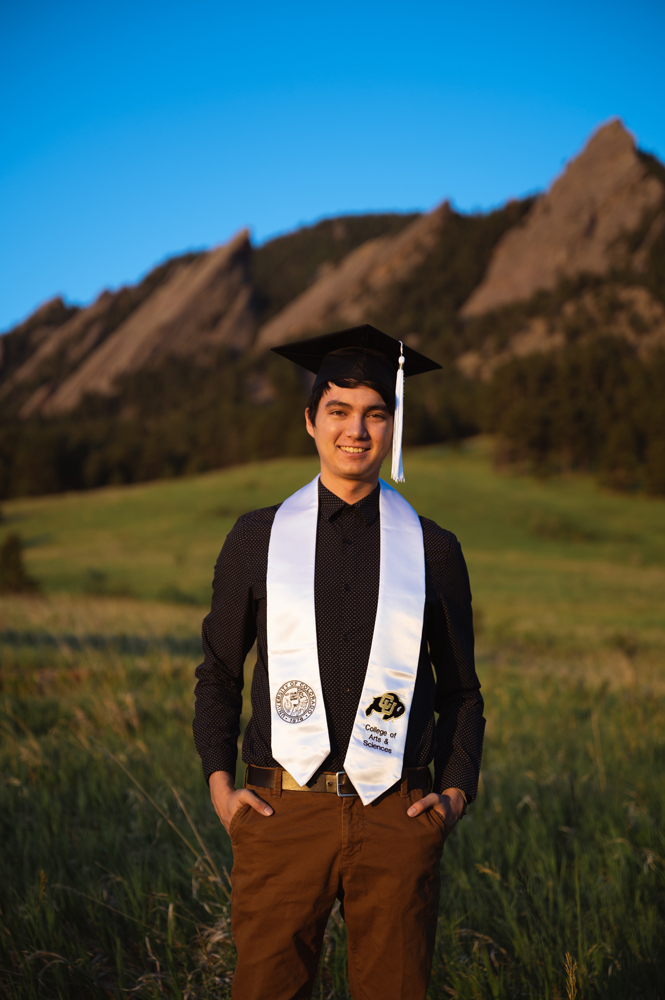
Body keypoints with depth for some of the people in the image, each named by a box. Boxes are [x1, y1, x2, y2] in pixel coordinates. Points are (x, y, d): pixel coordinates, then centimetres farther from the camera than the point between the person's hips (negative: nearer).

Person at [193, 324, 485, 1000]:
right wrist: (219, 784, 4)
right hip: (282, 812, 0)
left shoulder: (433, 551, 8)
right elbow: (218, 673, 15)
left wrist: (456, 792, 3)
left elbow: (460, 690, 16)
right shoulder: (258, 539, 8)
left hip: (397, 818, 0)